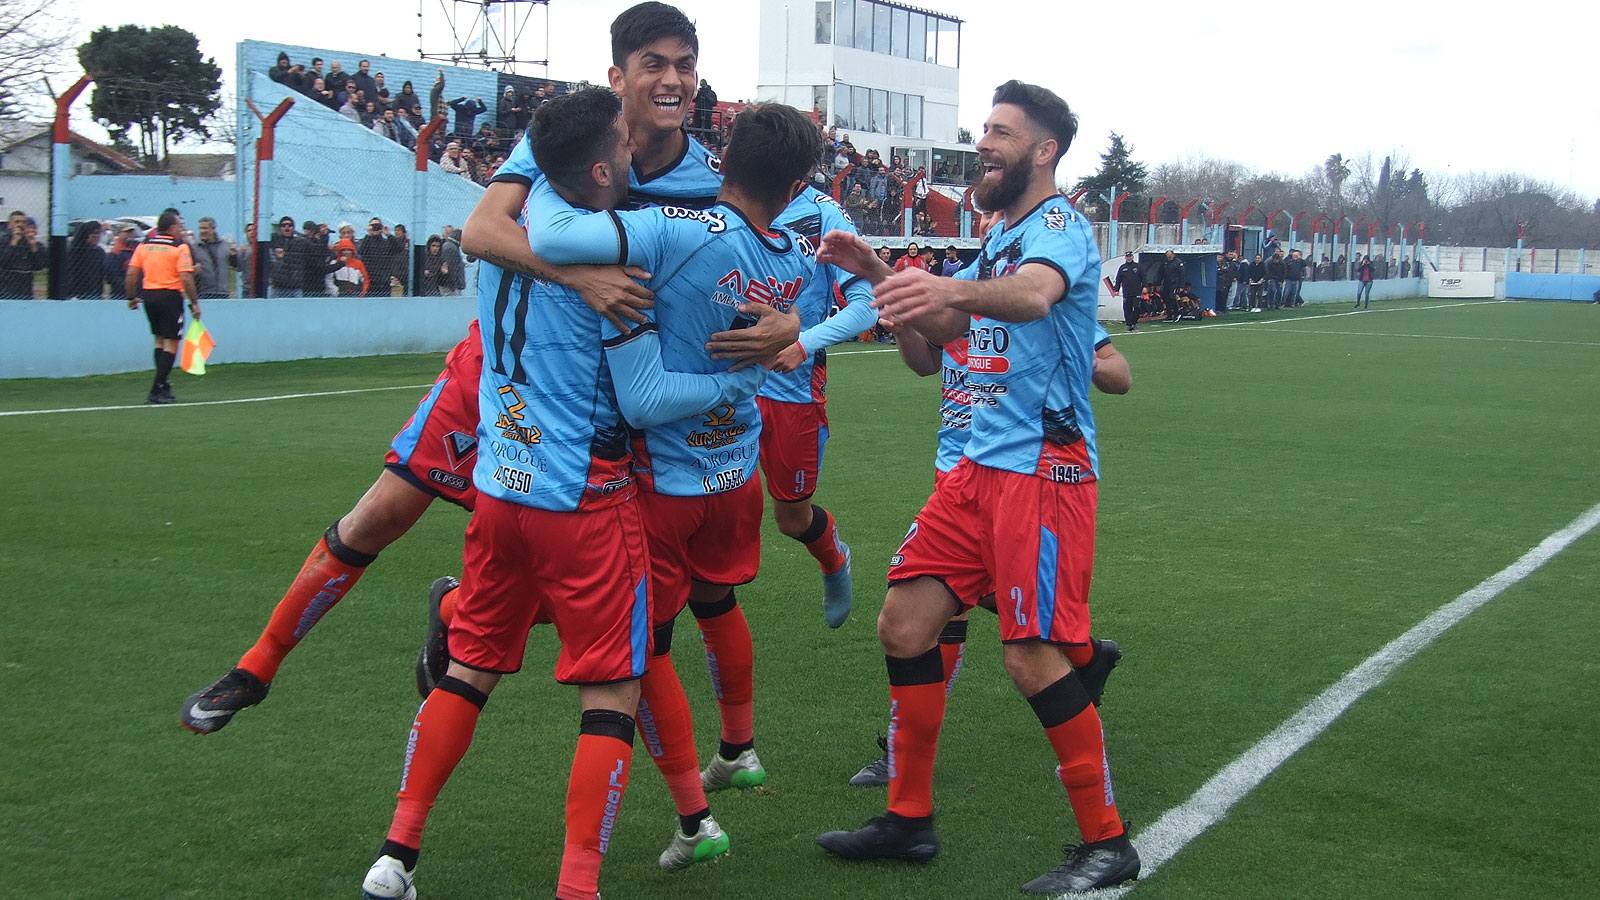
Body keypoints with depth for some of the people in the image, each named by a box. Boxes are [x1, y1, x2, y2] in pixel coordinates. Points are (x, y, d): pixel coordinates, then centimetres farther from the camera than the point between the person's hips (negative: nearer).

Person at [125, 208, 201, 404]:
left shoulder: (144, 245, 7)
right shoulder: (180, 248, -8)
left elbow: (131, 273, 4)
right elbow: (185, 278, -16)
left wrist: (132, 297, 14)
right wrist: (194, 303, -10)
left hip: (148, 295, 6)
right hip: (170, 296, -6)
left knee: (160, 341, 20)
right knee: (171, 344, -1)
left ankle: (163, 386, 24)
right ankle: (157, 391, -7)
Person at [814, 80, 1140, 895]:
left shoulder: (1059, 225, -10)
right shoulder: (1001, 237, 19)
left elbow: (1034, 294, -33)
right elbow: (944, 328, 26)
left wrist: (954, 288, -53)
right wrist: (877, 276, 11)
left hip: (1043, 467, -9)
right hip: (980, 465, 9)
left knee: (1034, 657, -12)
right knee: (904, 625, 4)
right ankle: (910, 819, 16)